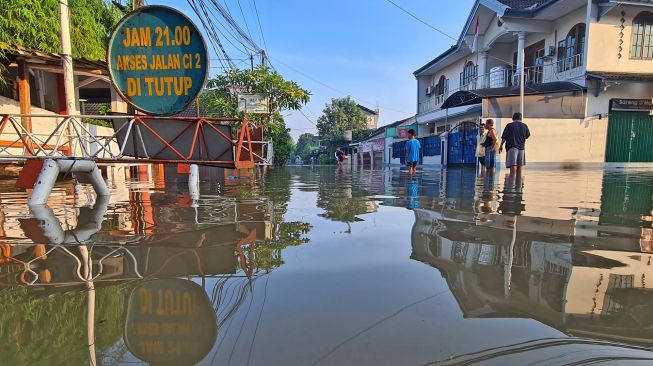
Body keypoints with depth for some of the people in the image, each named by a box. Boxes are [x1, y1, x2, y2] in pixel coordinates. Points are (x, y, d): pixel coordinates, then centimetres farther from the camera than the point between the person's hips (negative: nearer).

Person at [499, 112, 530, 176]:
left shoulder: (509, 125, -4)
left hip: (512, 147, -4)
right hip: (521, 147, 4)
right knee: (519, 167, 14)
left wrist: (501, 146, 7)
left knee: (513, 166, -12)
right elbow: (527, 136, 19)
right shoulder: (524, 126, 7)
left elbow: (504, 137, -4)